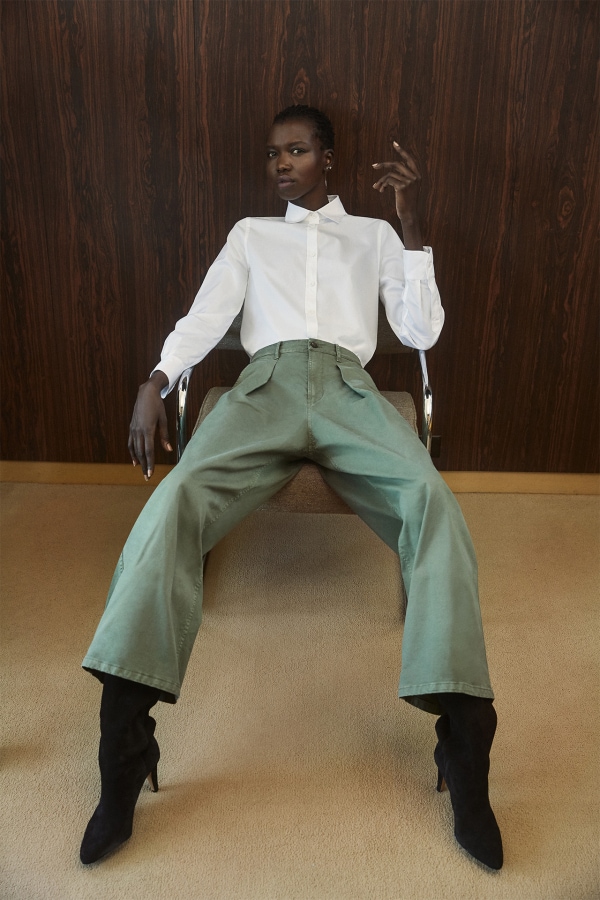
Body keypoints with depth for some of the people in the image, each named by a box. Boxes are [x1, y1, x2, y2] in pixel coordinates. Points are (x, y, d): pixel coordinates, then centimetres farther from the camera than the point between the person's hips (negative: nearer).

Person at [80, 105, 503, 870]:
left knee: (432, 501, -32)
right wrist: (155, 383, -5)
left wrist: (412, 226, 6)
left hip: (348, 387, 0)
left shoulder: (374, 234, 26)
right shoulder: (250, 234, 29)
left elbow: (422, 333, 15)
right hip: (264, 386, 1)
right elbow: (206, 316, 14)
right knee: (175, 500, -30)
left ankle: (464, 752, -34)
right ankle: (122, 756, -32)